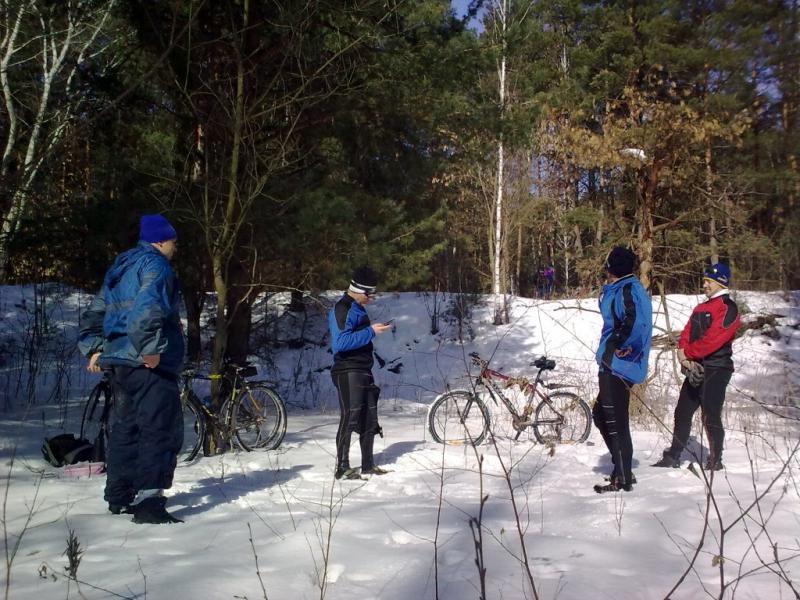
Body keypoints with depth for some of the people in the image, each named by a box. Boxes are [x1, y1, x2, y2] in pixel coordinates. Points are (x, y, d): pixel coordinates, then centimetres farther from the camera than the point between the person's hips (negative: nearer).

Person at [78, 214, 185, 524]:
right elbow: (147, 308, -27)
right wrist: (150, 348, -27)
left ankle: (119, 496, 25)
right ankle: (148, 501, -15)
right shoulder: (155, 265, -9)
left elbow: (95, 312, 24)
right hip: (150, 364, -10)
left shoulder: (120, 268, 21)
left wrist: (94, 348, 20)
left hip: (120, 361, 10)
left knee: (126, 427, 18)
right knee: (161, 430, -10)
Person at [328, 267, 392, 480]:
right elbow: (341, 342, -26)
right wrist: (370, 331, -24)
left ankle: (368, 464, 22)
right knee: (350, 417, -10)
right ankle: (342, 467, -4)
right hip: (348, 372, -10)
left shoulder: (358, 309, 18)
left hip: (363, 371, 10)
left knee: (369, 419, 12)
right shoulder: (341, 309, -14)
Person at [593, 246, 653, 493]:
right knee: (600, 415, 19)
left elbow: (636, 321, -33)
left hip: (618, 367, -11)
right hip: (612, 365, 11)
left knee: (615, 422, -4)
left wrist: (619, 345, -24)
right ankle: (622, 470, 27)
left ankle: (623, 480, 5)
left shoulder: (627, 290, -14)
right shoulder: (620, 289, 18)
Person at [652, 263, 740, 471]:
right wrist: (685, 357, -8)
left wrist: (688, 353, -8)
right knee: (682, 413, 11)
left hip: (716, 370, -8)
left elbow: (713, 340, -19)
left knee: (710, 417, -7)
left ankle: (715, 461, 4)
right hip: (695, 369, 8)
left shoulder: (728, 309, -8)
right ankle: (672, 457, 19)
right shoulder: (701, 308, 20)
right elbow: (686, 335, 10)